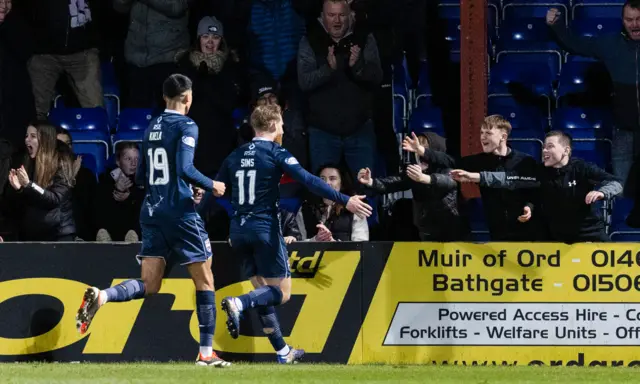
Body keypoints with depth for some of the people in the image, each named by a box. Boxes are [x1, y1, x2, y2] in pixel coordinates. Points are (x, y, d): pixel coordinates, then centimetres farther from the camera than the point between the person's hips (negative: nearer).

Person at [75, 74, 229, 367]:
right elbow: (185, 168, -21)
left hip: (152, 211, 6)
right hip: (180, 212, -6)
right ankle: (206, 352, 6)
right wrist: (211, 186, -5)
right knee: (204, 280, 7)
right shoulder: (186, 126, -8)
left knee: (149, 286, 3)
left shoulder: (151, 128, 13)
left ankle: (101, 297, -25)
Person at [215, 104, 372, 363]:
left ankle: (283, 352, 14)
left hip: (239, 230, 6)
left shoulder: (235, 156, 12)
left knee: (265, 293, 15)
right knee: (281, 293, -1)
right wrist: (344, 201, -20)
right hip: (264, 228, -6)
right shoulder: (276, 153, -5)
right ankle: (238, 303, -27)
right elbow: (309, 181, -16)